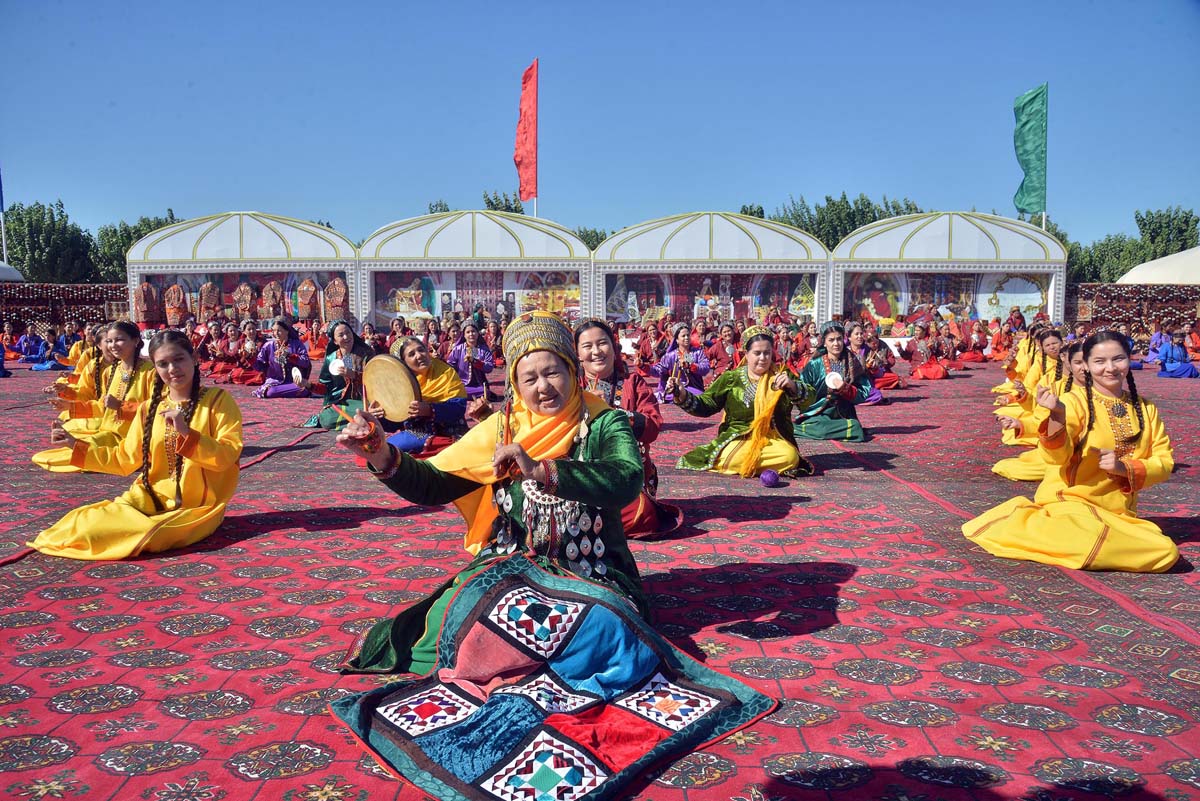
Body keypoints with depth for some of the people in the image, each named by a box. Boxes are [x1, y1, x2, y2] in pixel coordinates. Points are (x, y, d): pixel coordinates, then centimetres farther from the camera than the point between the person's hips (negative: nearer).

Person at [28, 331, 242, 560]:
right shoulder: (149, 408, 10)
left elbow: (228, 455, -16)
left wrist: (186, 432, -27)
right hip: (151, 498, 4)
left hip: (195, 507, -4)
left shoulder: (218, 399, -7)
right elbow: (126, 459, 15)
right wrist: (77, 445, 10)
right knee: (86, 525, -21)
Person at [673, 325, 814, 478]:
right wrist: (683, 397, -12)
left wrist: (793, 386, -21)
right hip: (737, 438, -1)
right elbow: (705, 405, 7)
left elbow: (809, 398, 1)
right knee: (730, 459, -34)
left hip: (774, 440, 1)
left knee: (790, 456, -31)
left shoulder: (781, 377, 10)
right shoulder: (731, 378, 9)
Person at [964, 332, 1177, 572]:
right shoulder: (1075, 402, -8)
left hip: (1119, 513, 7)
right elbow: (1056, 457, -21)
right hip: (1069, 502, -6)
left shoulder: (1145, 409, 9)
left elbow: (1164, 462, 6)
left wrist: (1124, 467, -14)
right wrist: (1057, 415, -40)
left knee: (1166, 553, -18)